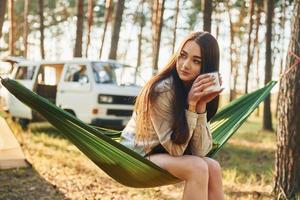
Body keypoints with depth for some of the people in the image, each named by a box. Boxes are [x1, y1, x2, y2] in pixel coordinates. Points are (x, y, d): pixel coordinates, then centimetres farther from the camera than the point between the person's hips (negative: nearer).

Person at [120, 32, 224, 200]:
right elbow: (175, 149, -21)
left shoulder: (200, 91, -4)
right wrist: (191, 104, -28)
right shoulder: (162, 90, -24)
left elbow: (200, 151, -13)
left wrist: (201, 105, -24)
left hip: (165, 153, 6)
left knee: (213, 167, -17)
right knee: (198, 168, -25)